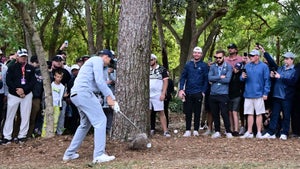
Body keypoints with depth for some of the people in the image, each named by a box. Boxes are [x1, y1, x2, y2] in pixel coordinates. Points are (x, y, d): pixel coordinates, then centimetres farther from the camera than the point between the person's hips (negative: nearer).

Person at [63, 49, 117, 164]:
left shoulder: (92, 62, 31)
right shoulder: (98, 60, 1)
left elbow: (103, 84, 28)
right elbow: (99, 81, -11)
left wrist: (113, 100, 22)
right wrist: (109, 97, -4)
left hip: (76, 95, 10)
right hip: (84, 92, -10)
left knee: (85, 124, 19)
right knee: (100, 121, -9)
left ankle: (69, 153, 21)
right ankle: (99, 155, -15)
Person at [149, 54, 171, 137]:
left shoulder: (162, 69, 1)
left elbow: (165, 82, -2)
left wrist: (163, 93, -11)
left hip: (157, 95, -5)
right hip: (147, 95, 5)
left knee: (161, 112, -4)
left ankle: (165, 131, -3)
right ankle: (150, 129, 14)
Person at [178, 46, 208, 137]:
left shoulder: (204, 66, 1)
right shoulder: (188, 64, 7)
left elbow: (206, 79, 1)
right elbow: (183, 77, 6)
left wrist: (203, 91, -7)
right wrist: (181, 89, -4)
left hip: (198, 93, -2)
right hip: (188, 92, 2)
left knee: (197, 112, 6)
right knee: (188, 112, 5)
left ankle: (196, 130, 14)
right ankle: (188, 130, 12)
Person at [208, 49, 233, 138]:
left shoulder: (228, 67, 1)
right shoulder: (212, 66, 11)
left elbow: (227, 79, -12)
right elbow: (209, 78, -3)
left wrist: (215, 79, -6)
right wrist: (220, 77, -11)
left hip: (223, 94, -4)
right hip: (213, 94, 4)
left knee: (224, 113, -5)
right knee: (215, 114, 9)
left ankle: (228, 132, 5)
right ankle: (217, 131, 18)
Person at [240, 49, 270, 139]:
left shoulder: (264, 66, -3)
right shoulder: (247, 66, 9)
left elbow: (267, 80, -3)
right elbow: (242, 79, 12)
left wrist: (266, 93, -9)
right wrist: (242, 77, -12)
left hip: (259, 94, -3)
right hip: (248, 94, 4)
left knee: (259, 114, 2)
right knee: (250, 114, 7)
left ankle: (259, 133, 9)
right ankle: (249, 132, 13)